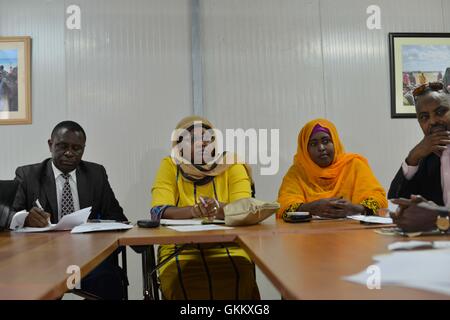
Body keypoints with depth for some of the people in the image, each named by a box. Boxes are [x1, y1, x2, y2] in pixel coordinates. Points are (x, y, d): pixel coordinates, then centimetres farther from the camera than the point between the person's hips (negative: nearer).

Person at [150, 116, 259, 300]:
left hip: (227, 246, 1)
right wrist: (193, 211, -27)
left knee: (238, 280, -30)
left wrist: (218, 208, -29)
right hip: (180, 248, 0)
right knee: (185, 283, -31)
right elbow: (158, 211, -7)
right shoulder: (170, 166, 5)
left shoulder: (231, 164, 6)